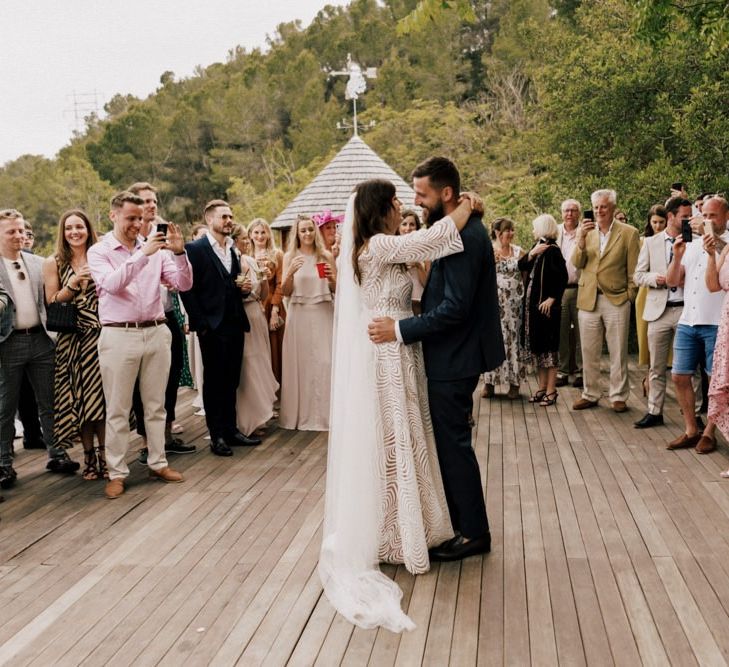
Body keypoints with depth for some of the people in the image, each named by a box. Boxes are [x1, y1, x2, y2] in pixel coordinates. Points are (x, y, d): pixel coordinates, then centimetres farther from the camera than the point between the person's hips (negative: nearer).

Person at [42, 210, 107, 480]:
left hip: (100, 336, 0)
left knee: (103, 396, -2)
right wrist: (73, 283, -12)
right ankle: (89, 457, 14)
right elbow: (51, 303, 1)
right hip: (71, 339, 0)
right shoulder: (54, 263, 4)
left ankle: (105, 455, 9)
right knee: (79, 399, 3)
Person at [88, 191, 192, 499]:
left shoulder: (156, 249, 7)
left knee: (156, 405, 11)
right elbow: (112, 284, -19)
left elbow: (184, 284, 1)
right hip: (119, 336, -3)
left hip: (156, 333, 3)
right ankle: (117, 473, 9)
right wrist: (143, 254, -24)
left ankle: (158, 463, 21)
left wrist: (179, 252, -15)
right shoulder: (98, 251, 0)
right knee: (118, 409, 2)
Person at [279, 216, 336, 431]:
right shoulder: (290, 257, 5)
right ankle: (301, 414, 12)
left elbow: (336, 289, 7)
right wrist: (291, 272, -16)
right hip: (299, 315, 0)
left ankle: (325, 413, 8)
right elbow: (285, 292, 0)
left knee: (325, 362, -2)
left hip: (323, 314, 0)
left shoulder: (326, 256, 5)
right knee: (300, 362, 2)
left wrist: (332, 278, -13)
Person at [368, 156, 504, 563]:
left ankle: (473, 533, 14)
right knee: (452, 442, 17)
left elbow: (454, 308, -26)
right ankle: (466, 526, 28)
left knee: (454, 444, 0)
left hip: (454, 359, -10)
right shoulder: (462, 229, 11)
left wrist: (400, 330, -24)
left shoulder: (463, 236, -21)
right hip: (454, 353, 10)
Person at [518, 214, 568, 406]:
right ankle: (542, 387, 20)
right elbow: (521, 266, 5)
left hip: (546, 305, -8)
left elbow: (562, 277, -17)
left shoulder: (553, 250, -13)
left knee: (549, 347, -1)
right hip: (532, 304, 8)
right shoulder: (537, 246, 11)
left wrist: (552, 298, -19)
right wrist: (531, 254, -11)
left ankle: (551, 391, 5)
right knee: (536, 346, 12)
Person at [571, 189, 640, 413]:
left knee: (618, 353, 4)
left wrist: (629, 296, -5)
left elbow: (633, 270, 0)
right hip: (588, 300, 3)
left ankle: (619, 397, 14)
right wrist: (581, 240, -15)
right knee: (589, 352, 9)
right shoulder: (587, 230, 8)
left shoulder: (628, 233, -1)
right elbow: (577, 264, -1)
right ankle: (590, 394, 20)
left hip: (616, 300, -3)